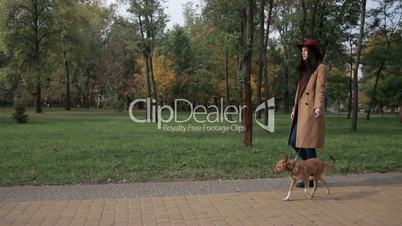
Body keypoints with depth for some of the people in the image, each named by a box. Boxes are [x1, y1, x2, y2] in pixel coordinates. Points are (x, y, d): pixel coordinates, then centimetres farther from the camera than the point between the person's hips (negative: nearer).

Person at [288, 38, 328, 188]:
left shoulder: (321, 68, -3)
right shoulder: (304, 69, 21)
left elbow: (320, 89, -14)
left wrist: (318, 106, -28)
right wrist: (294, 109, 20)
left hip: (311, 112, -8)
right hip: (301, 112, 8)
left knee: (307, 144, -6)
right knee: (295, 142, 7)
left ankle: (313, 177, 8)